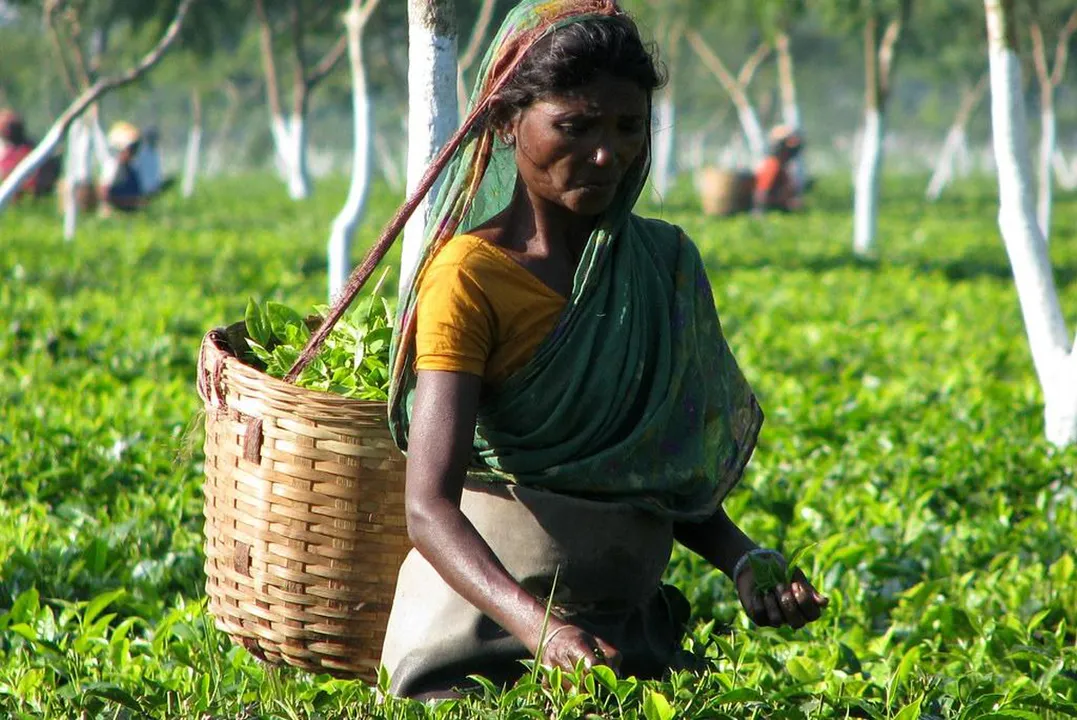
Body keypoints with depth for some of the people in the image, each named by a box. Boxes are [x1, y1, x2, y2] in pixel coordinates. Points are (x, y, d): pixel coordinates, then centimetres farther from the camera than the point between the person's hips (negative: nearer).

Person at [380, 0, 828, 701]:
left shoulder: (666, 262, 8)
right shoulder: (470, 276, -10)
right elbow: (430, 506, -21)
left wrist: (743, 560, -6)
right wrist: (540, 626, -37)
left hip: (628, 620, 5)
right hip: (485, 610, -5)